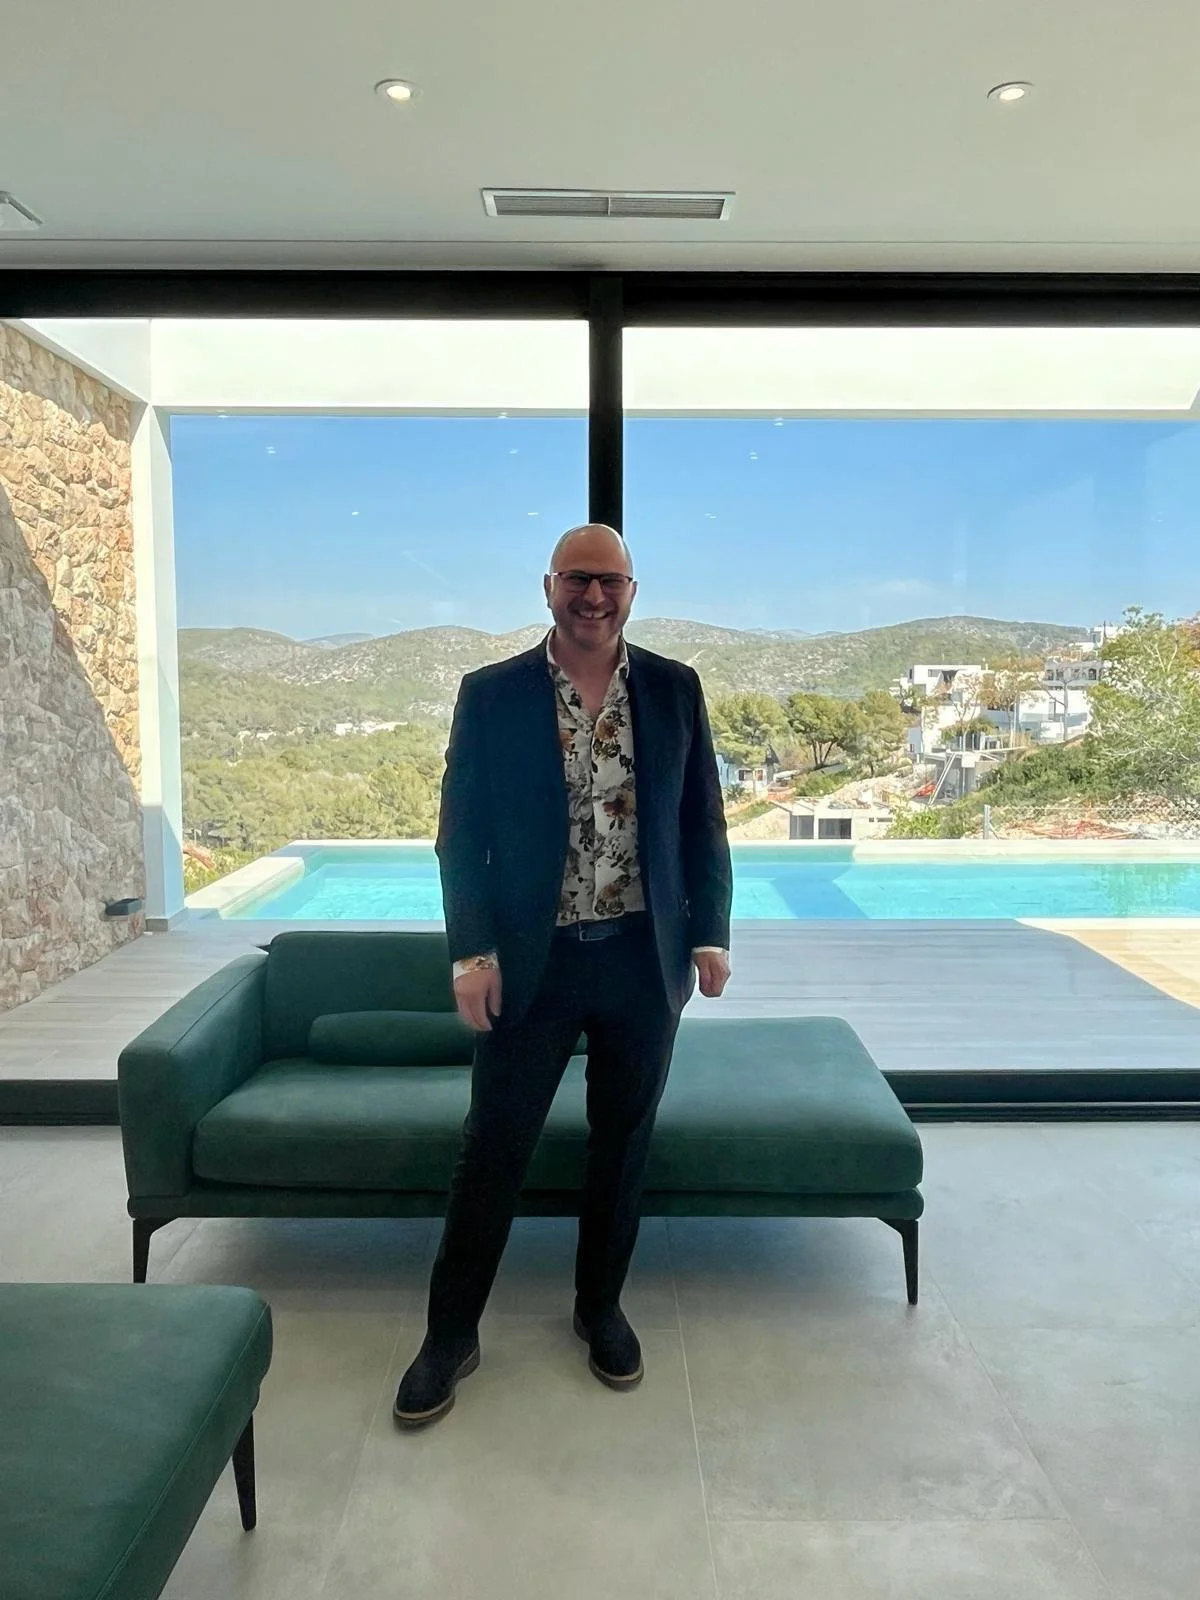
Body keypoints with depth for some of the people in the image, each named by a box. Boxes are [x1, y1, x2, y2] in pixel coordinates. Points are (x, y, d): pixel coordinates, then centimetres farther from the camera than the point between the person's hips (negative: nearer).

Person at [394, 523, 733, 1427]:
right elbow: (461, 835, -3)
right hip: (531, 962, -1)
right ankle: (452, 1334, 26)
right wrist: (473, 952, -10)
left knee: (624, 1144, 15)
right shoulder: (490, 696, -4)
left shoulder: (675, 690, 1)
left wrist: (710, 934, 1)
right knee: (493, 1149, 7)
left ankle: (601, 1308, 37)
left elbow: (704, 823, 6)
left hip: (645, 959, 2)